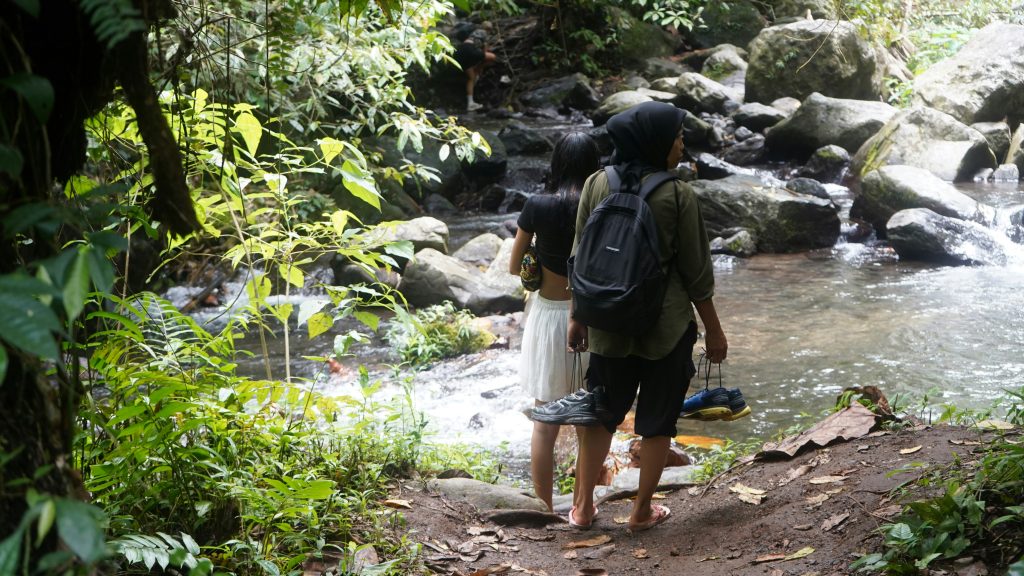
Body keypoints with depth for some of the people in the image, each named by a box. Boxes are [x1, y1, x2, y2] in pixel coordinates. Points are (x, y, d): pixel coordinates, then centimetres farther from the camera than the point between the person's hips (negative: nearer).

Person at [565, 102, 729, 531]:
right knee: (658, 417, 12)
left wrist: (577, 317, 14)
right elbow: (696, 273, -9)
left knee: (603, 412, 18)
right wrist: (714, 331, 2)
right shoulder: (678, 196, -15)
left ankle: (582, 506, 23)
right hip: (666, 325, -4)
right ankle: (642, 511, 20)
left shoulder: (597, 184, -4)